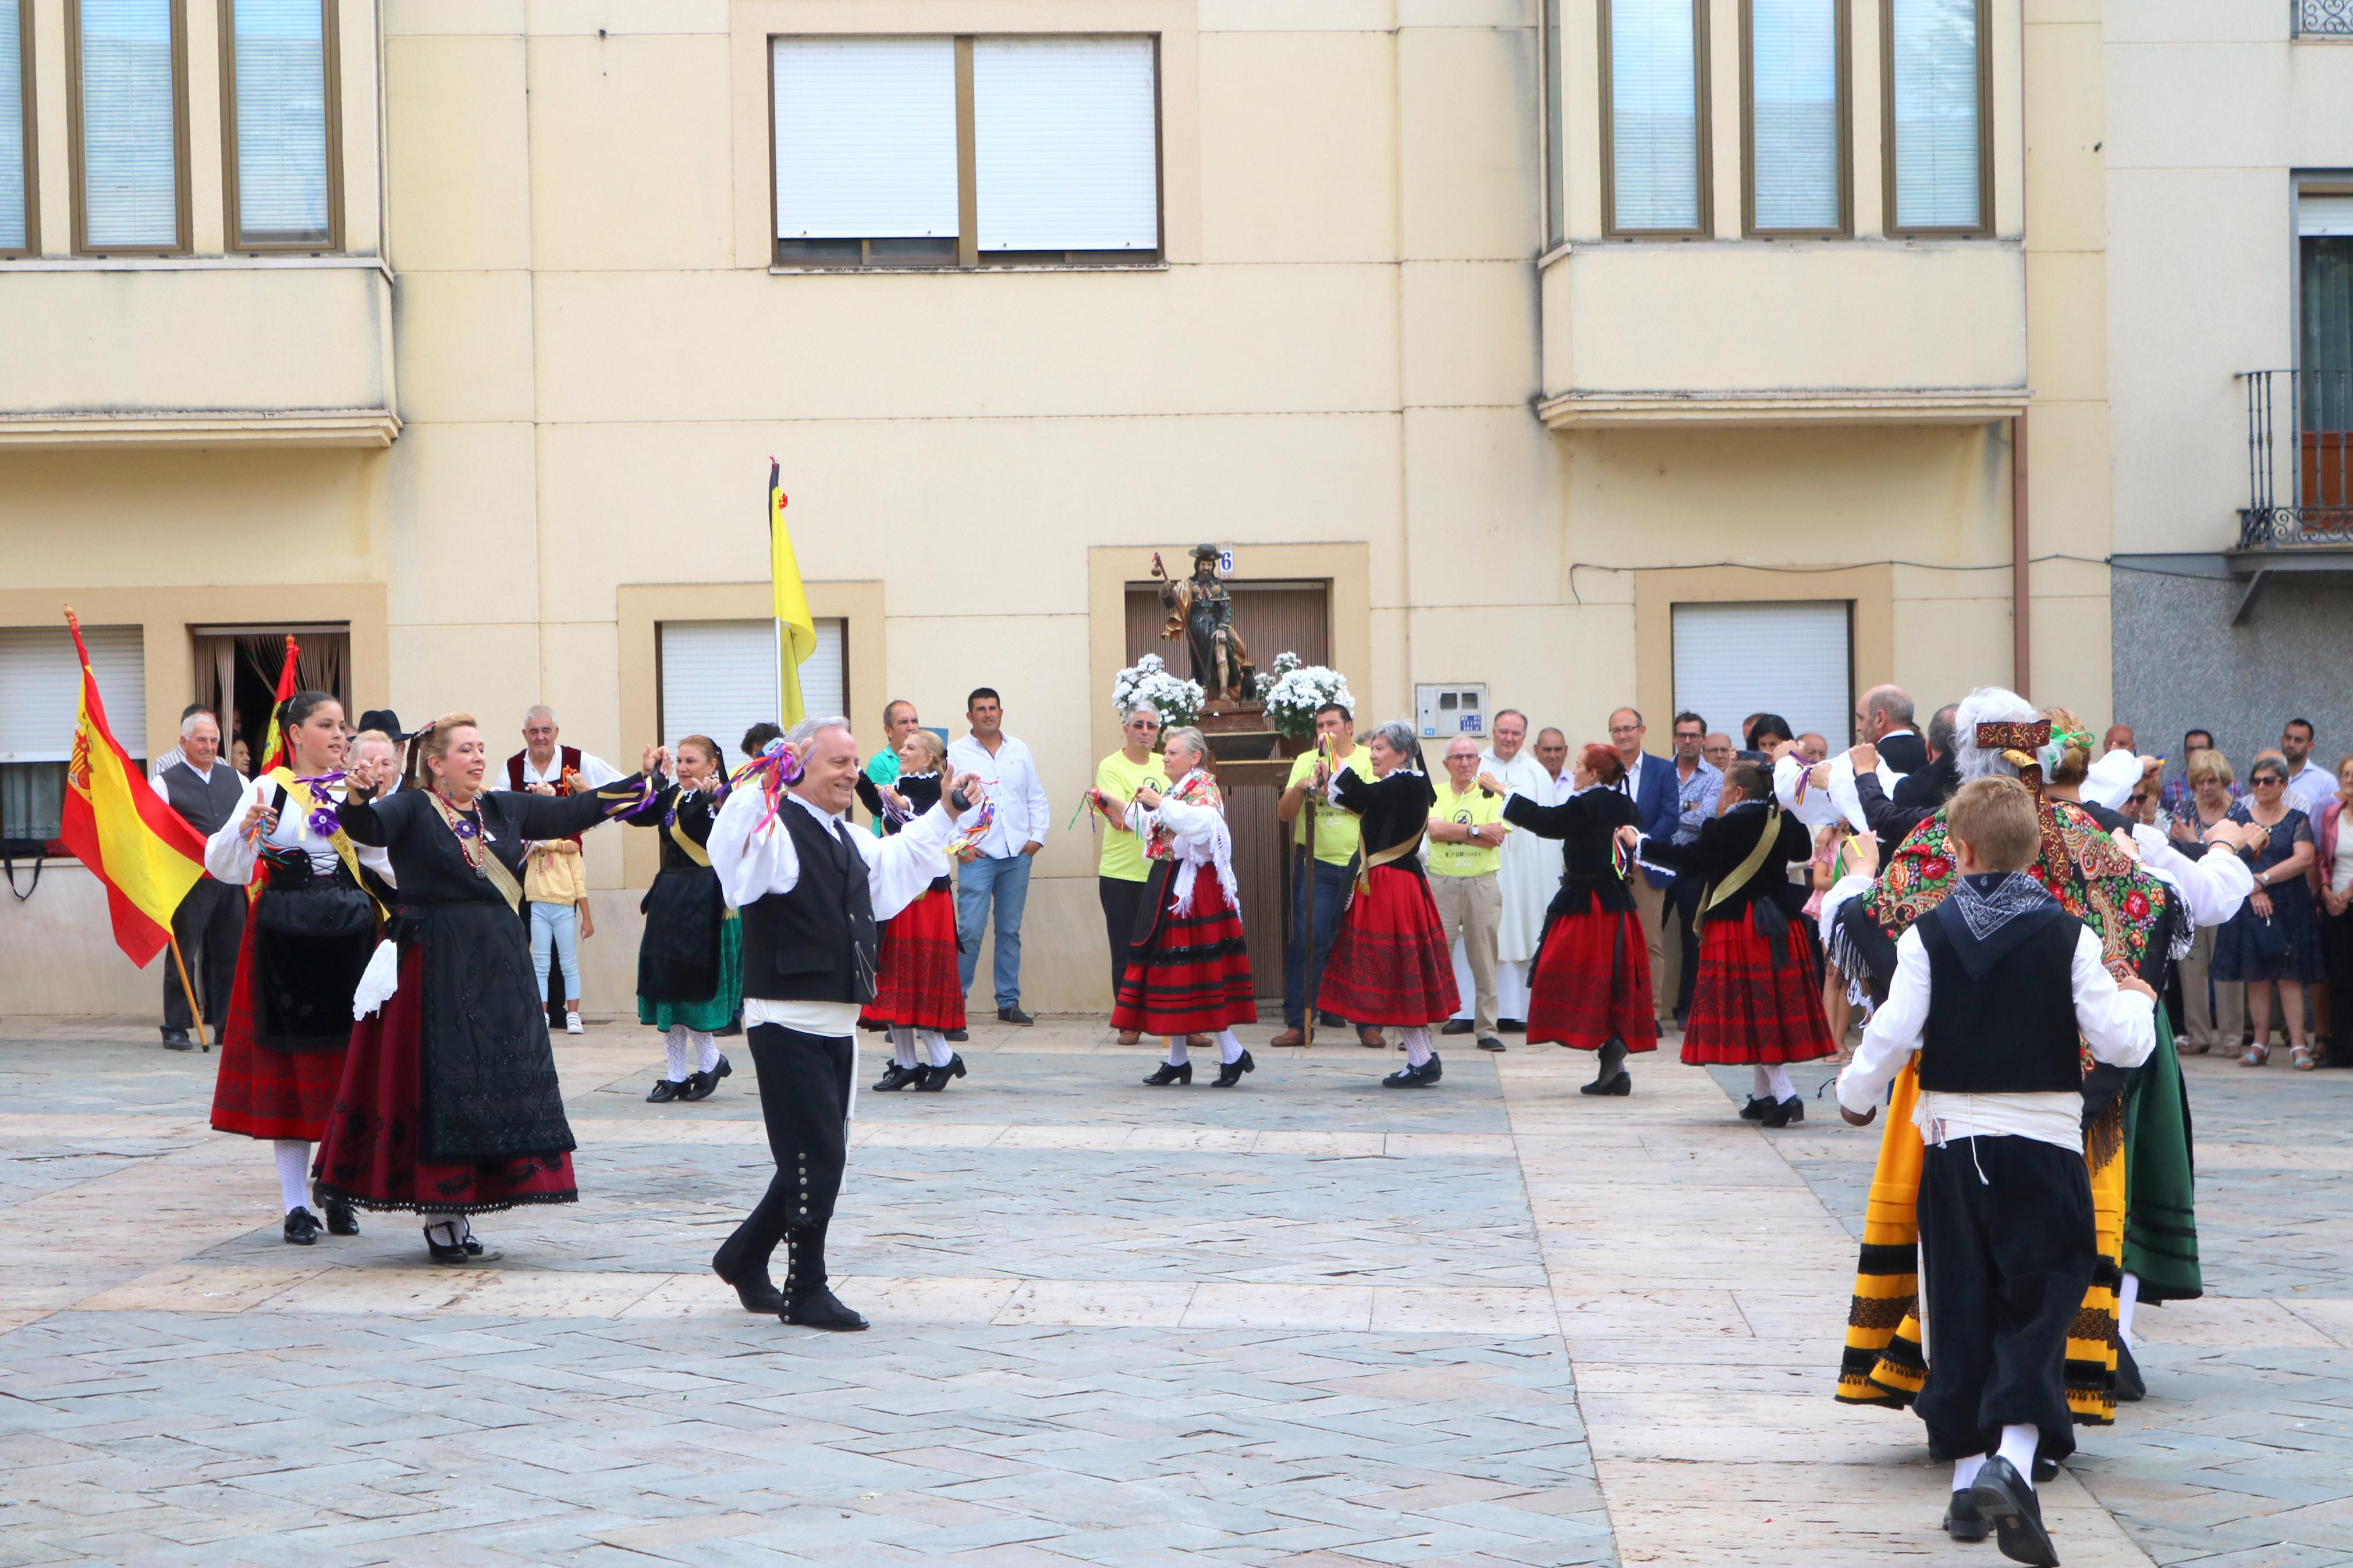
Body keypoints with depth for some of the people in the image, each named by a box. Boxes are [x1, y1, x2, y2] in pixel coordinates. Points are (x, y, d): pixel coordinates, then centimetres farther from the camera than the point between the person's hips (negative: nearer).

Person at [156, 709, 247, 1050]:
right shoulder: (167, 782, 0)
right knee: (183, 956, -1)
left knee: (230, 954, 8)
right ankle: (175, 1029, 5)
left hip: (231, 880, 5)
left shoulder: (234, 779, 15)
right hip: (190, 883, -5)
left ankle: (228, 1025, 15)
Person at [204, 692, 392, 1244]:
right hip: (285, 940, -2)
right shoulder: (269, 789, 0)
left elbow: (389, 864, 9)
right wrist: (243, 830, -22)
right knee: (287, 1066, 1)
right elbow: (225, 868, -6)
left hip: (348, 938, 3)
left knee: (347, 1067, 3)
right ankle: (295, 1204, 7)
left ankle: (340, 1191, 17)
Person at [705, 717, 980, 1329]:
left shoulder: (849, 840, 17)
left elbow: (895, 868, 37)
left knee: (820, 1158, 15)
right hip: (788, 1022, -9)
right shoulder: (776, 830, -13)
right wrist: (761, 784, -44)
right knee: (817, 1158, -5)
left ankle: (744, 1258, 31)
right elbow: (732, 851, -36)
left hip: (838, 1023, 9)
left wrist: (945, 813, 37)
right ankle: (806, 1292, 6)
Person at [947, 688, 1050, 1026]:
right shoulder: (956, 754, 2)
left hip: (1017, 856, 4)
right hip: (977, 856, -4)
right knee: (970, 931, -10)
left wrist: (1037, 836, 5)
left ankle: (1009, 1002, 13)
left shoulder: (1020, 751, 14)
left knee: (1010, 931, 8)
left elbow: (1037, 798, 16)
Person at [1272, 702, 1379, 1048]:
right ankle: (1297, 1024, 3)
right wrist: (1301, 787, -15)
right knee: (1308, 942, -4)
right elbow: (1284, 814, 4)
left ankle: (1368, 1023, 9)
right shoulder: (1305, 761, 12)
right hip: (1317, 865, 1)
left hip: (1360, 864, -1)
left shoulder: (1369, 759, 7)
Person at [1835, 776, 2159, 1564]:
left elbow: (1892, 1034, -6)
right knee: (2038, 1308, -1)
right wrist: (2135, 999, 15)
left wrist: (1855, 1095, 13)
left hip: (1951, 1138, 2)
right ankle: (2013, 1460, -21)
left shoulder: (1929, 934, -3)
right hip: (2044, 1144, -2)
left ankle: (1965, 1468, 14)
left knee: (1962, 1306, 11)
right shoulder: (2068, 937, -5)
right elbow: (2121, 1043, -7)